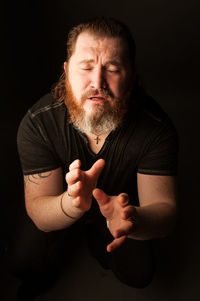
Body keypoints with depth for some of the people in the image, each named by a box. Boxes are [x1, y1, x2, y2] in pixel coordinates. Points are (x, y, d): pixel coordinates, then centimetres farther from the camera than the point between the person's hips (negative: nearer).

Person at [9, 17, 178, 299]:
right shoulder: (37, 123, -29)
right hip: (59, 208, 1)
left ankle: (98, 242, 28)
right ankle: (69, 240, 27)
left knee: (140, 274, -1)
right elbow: (38, 213, -27)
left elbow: (165, 208, -28)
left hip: (121, 204, 1)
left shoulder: (156, 127, -29)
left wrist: (134, 220, -52)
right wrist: (72, 203, -51)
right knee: (20, 261, -3)